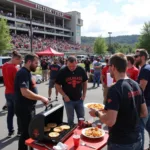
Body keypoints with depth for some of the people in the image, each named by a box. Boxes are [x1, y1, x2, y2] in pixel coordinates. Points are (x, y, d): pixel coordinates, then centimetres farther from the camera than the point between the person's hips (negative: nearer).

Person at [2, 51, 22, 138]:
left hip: (7, 93, 7)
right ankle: (20, 131, 19)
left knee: (10, 113, 15)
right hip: (15, 93, -7)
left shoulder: (4, 66, 5)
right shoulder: (14, 68, -20)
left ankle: (10, 131, 24)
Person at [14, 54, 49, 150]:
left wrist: (41, 98, 11)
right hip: (24, 109, -10)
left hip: (29, 107, 10)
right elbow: (25, 92, -31)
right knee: (26, 133, 3)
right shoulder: (23, 73, -21)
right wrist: (41, 98, -23)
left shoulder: (27, 72, 11)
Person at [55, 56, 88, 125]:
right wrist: (65, 96, -14)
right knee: (70, 119, 9)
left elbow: (85, 82, 7)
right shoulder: (62, 71, -13)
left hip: (79, 99, 3)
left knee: (81, 118, 15)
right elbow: (57, 85, -7)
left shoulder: (81, 70, -6)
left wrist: (84, 94, 0)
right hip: (68, 99, -2)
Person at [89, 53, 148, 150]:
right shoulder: (136, 85, -1)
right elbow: (144, 113, 6)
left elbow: (110, 121, -27)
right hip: (137, 139, 7)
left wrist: (97, 113, -10)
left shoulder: (115, 89, -23)